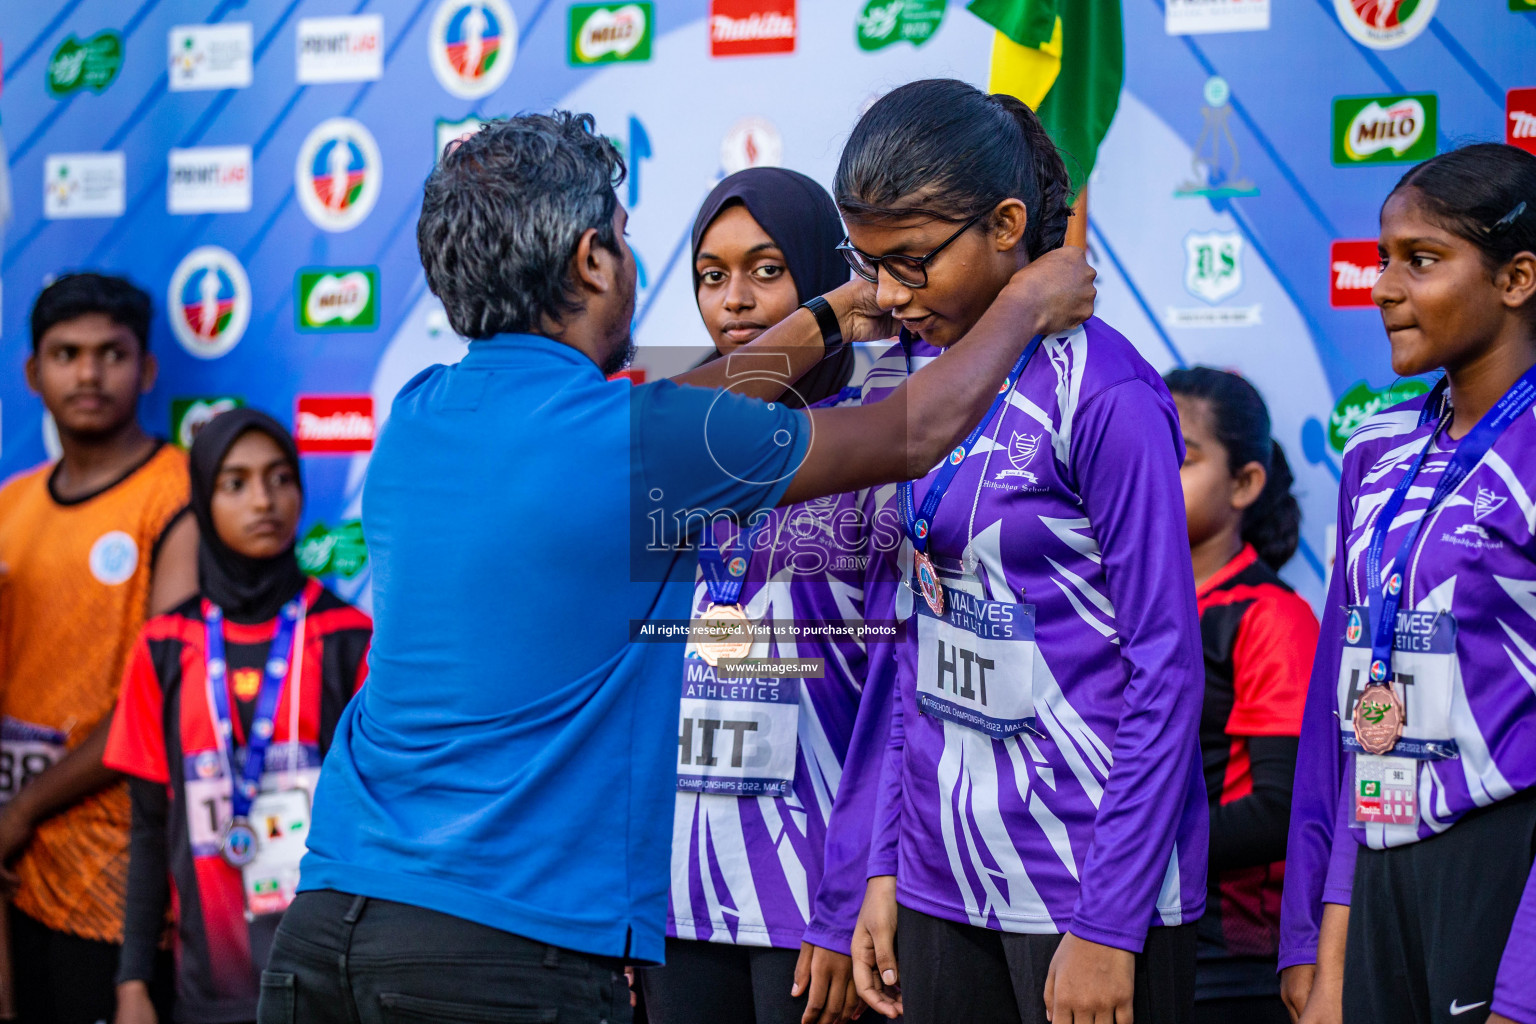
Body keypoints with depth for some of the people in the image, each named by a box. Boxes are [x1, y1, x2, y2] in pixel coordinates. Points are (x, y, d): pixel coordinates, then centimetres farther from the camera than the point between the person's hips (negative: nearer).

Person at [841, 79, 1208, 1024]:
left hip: (1086, 870, -6)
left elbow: (1167, 671, -13)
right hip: (943, 869, 6)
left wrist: (1106, 927, -15)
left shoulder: (1105, 395, -13)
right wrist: (886, 870, 10)